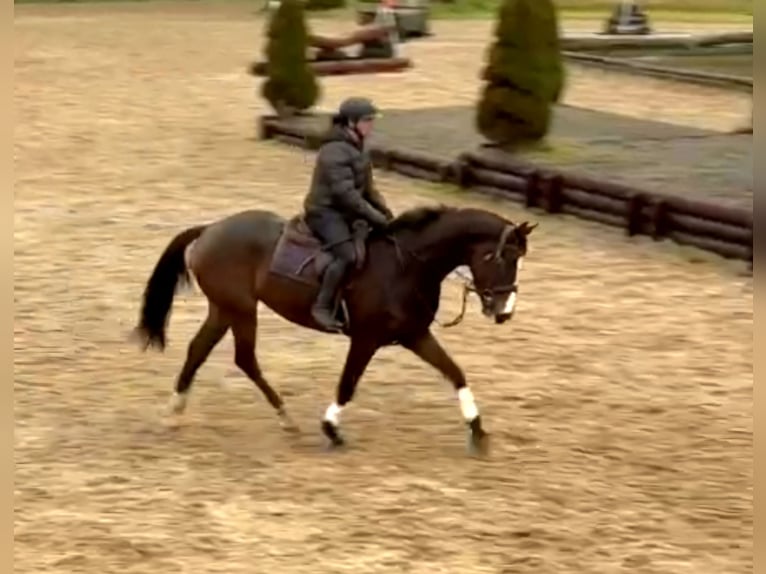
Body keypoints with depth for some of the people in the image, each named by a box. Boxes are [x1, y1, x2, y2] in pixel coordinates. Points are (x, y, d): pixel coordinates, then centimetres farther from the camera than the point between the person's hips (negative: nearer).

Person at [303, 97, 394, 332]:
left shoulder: (357, 149, 13)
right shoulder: (335, 151, -19)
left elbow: (367, 189, 19)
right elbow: (345, 193, -25)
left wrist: (386, 213, 3)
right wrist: (376, 219, -25)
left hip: (346, 214, 10)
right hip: (326, 212, -10)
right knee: (347, 256, -28)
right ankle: (323, 306, -22)